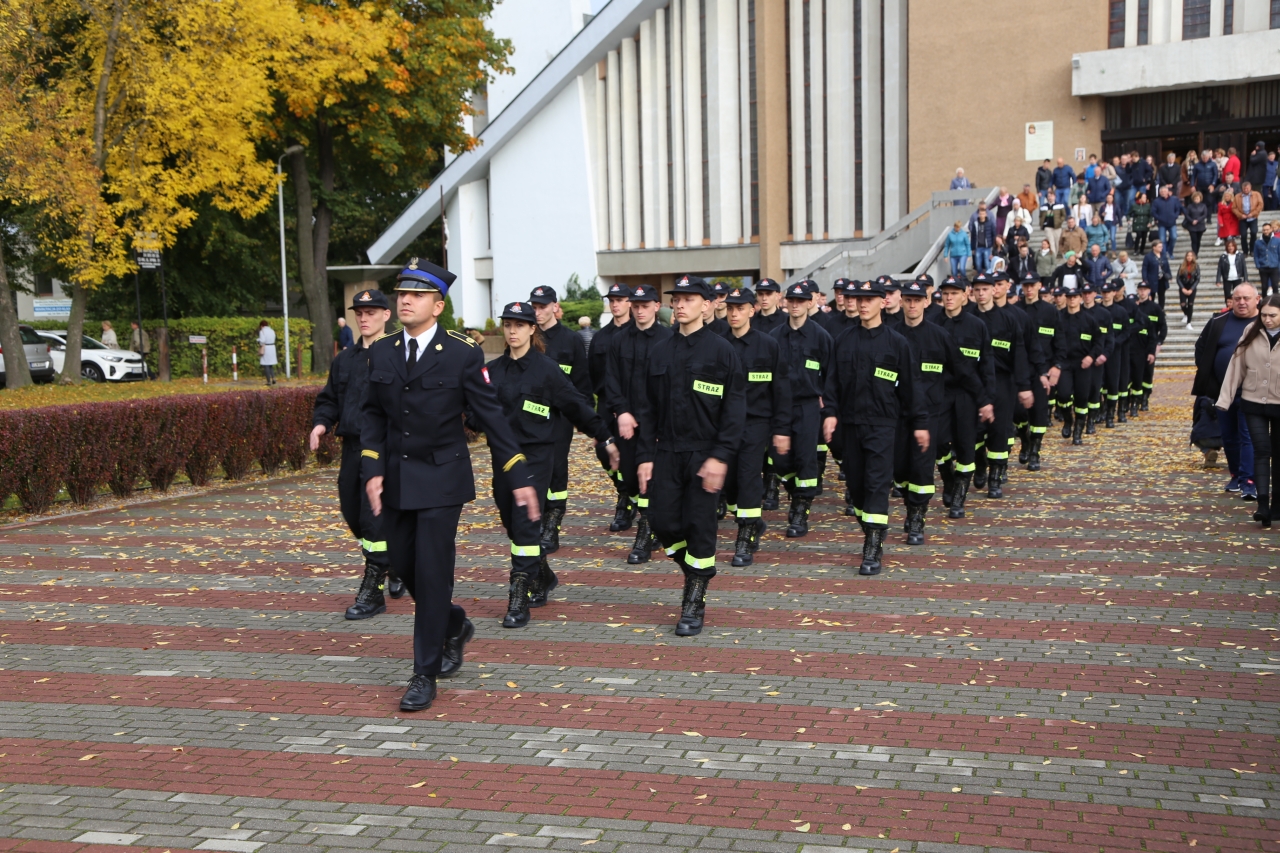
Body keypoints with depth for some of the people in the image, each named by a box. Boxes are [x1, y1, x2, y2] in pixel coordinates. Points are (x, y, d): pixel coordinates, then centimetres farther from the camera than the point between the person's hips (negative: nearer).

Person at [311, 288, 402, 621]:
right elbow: (329, 399, 18)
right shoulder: (344, 360, 14)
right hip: (352, 447, 7)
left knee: (375, 518, -8)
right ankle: (395, 566, 34)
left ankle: (373, 591, 1)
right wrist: (321, 423, 0)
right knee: (353, 514, 12)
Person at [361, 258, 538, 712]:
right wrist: (372, 470, -5)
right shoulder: (380, 353, 4)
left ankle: (425, 674, 6)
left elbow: (490, 415, -7)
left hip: (442, 478, -5)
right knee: (403, 567, 12)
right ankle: (454, 626, 40)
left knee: (432, 572, -6)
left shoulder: (464, 353, -9)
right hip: (396, 480, 5)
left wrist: (519, 477, -9)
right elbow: (373, 415, 8)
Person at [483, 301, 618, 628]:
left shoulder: (546, 369, -6)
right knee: (512, 523, 12)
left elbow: (576, 405, -3)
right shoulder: (492, 370, 6)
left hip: (536, 455, -5)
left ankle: (520, 602, -8)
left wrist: (605, 438, 0)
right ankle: (543, 577, 36)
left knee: (525, 524, -11)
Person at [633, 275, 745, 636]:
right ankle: (697, 576, 27)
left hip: (704, 454, -4)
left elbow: (735, 409, -7)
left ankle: (694, 605, 10)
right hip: (666, 454, 4)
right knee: (663, 522, 0)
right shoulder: (660, 352, 9)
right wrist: (646, 456, 3)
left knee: (699, 526, -1)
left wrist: (720, 456, -15)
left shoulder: (721, 350, -4)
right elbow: (647, 408, 11)